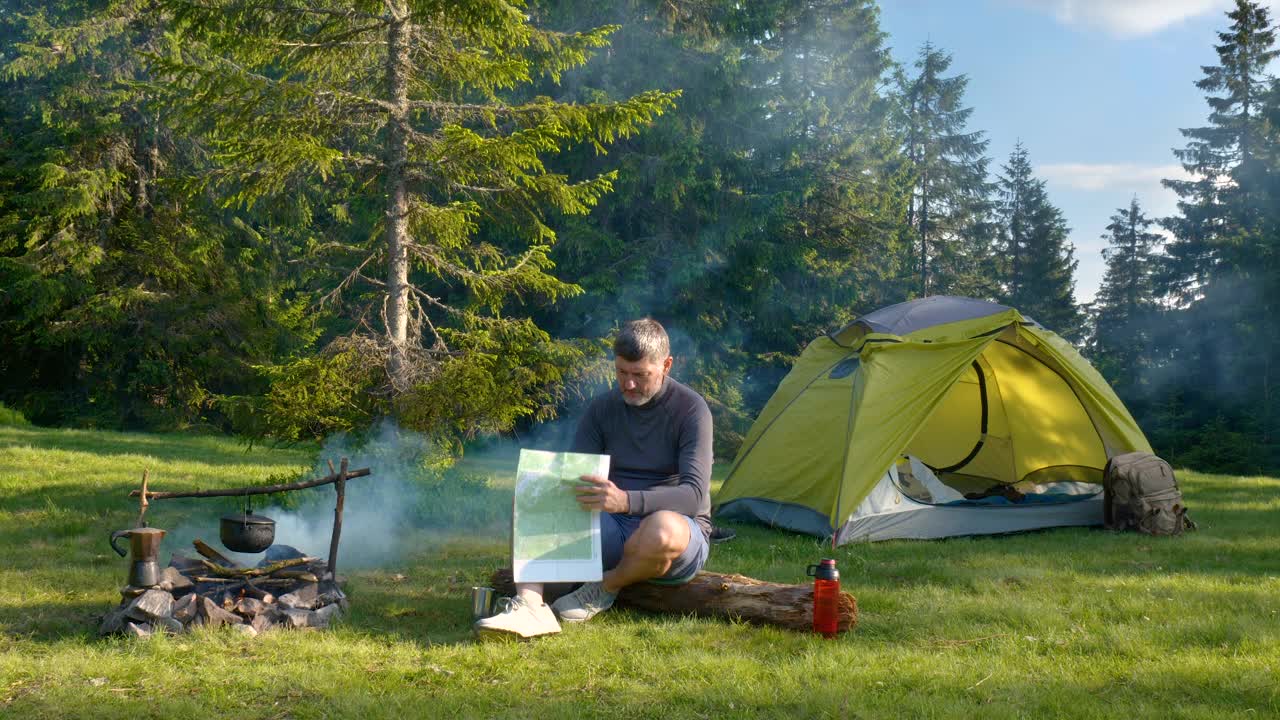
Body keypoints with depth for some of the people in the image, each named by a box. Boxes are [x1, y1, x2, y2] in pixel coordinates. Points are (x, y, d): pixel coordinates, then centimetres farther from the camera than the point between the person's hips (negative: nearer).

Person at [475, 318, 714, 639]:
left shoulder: (691, 408, -11)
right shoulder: (603, 407, 4)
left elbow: (694, 493, -22)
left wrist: (627, 501, -39)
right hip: (613, 530, 5)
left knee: (664, 529, -42)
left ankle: (605, 590, -11)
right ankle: (529, 606, -33)